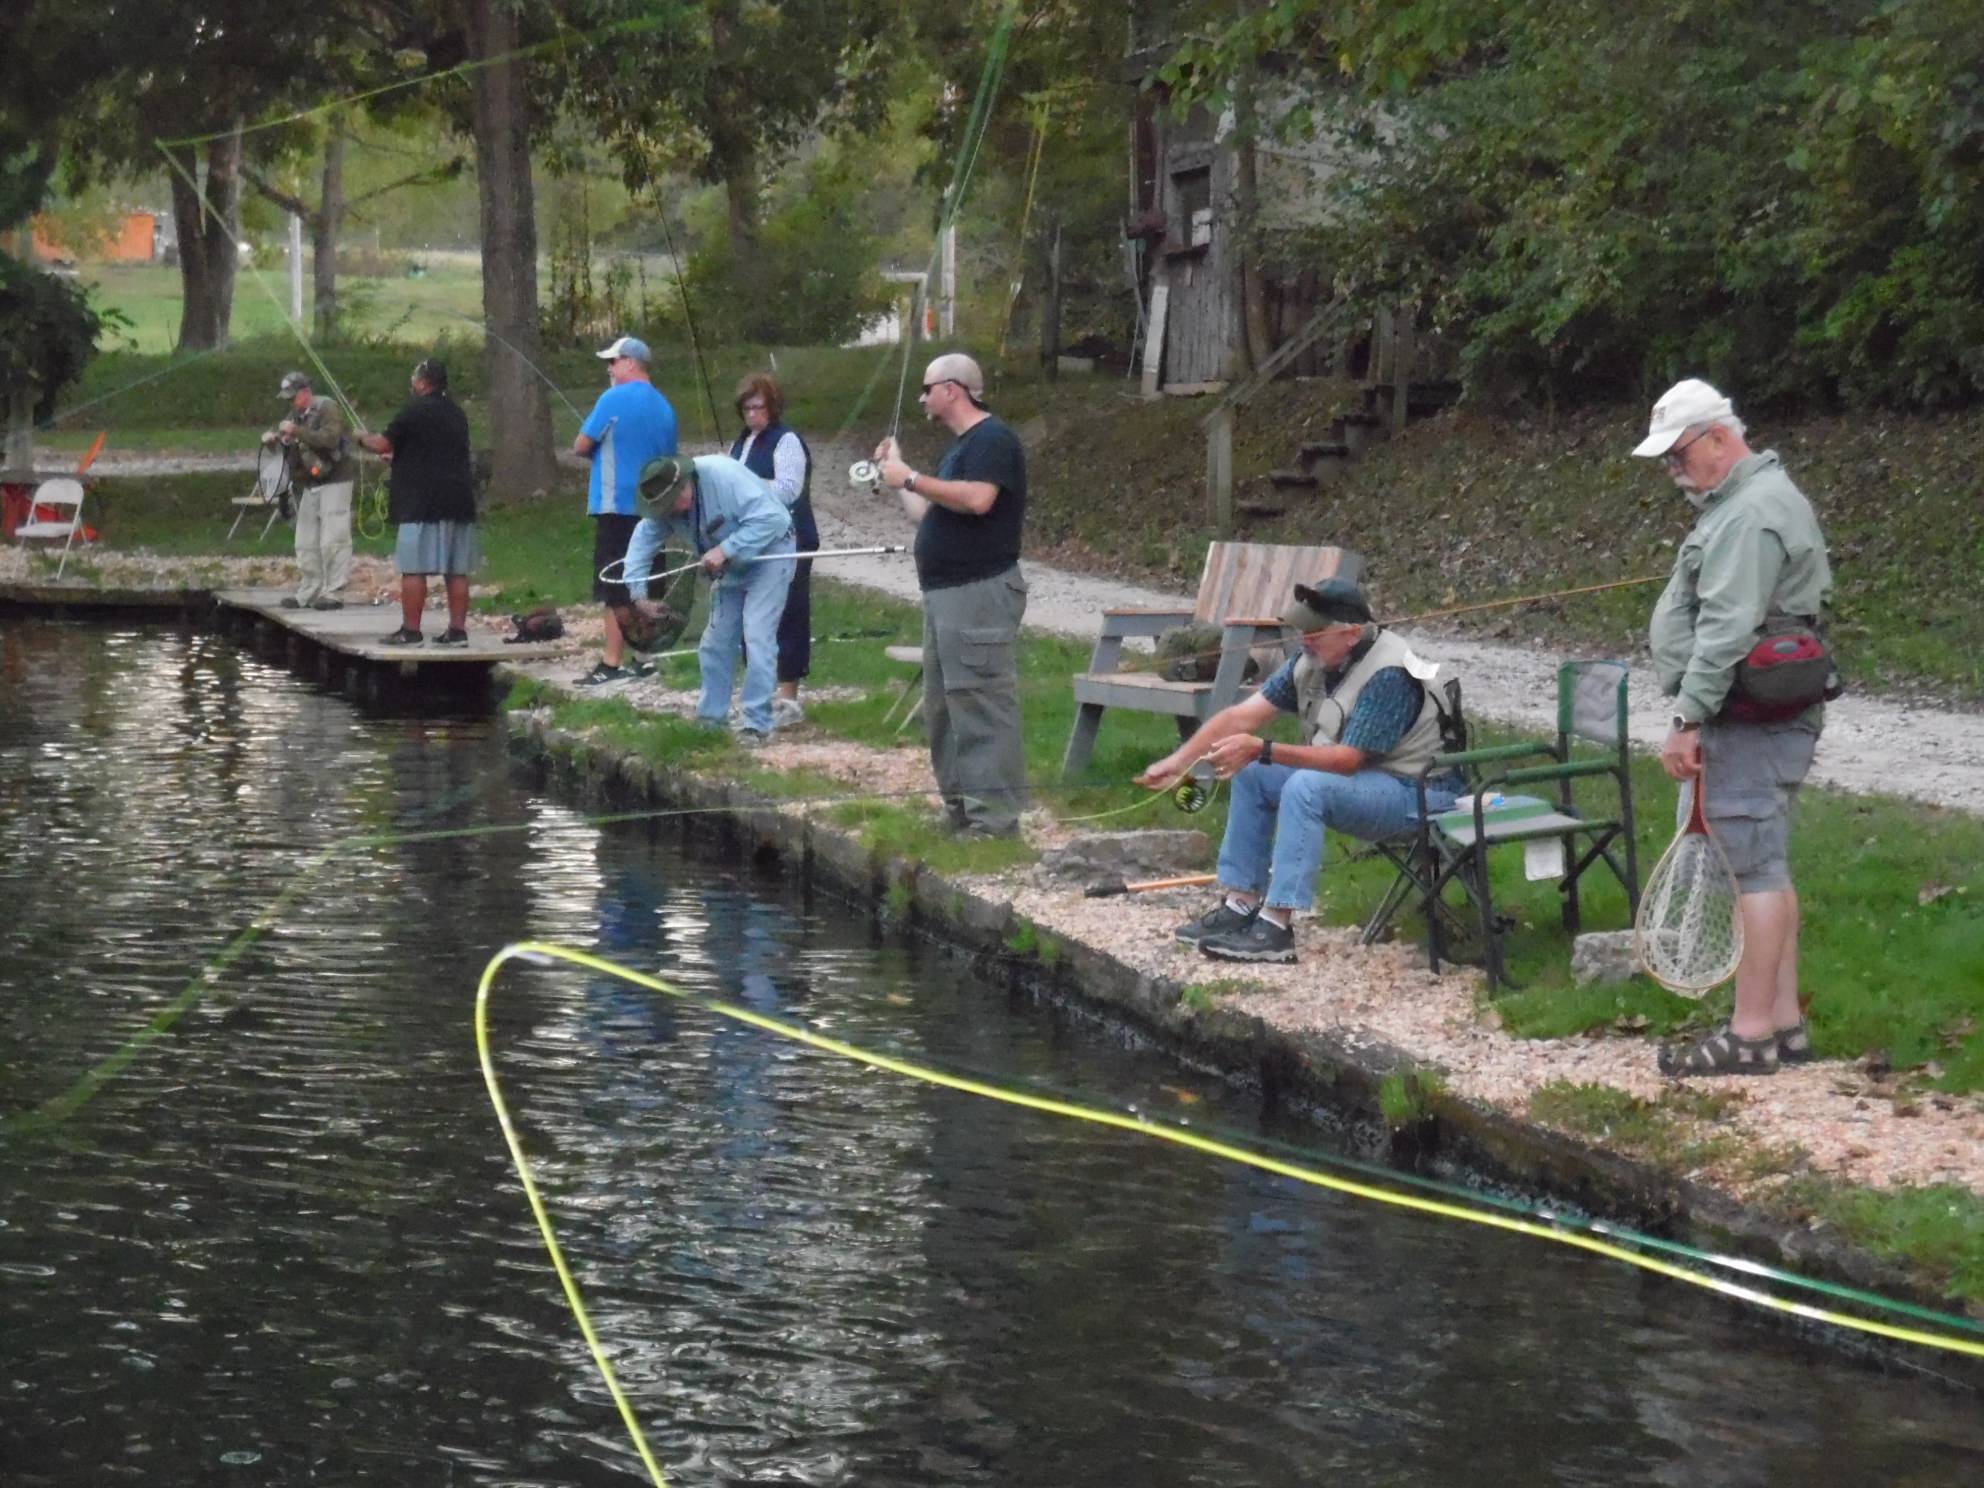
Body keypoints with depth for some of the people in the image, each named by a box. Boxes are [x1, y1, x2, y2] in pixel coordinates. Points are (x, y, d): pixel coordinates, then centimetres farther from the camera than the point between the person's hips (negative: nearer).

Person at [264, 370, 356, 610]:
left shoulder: (327, 409, -12)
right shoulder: (297, 414, 15)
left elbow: (329, 438, -27)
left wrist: (296, 431, -28)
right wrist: (272, 436, 2)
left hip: (334, 480, -9)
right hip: (311, 484, 9)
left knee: (333, 540, -11)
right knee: (307, 542, 11)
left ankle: (333, 593, -10)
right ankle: (309, 592, 17)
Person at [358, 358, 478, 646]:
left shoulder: (415, 411, -9)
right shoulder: (457, 413, 16)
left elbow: (383, 445, -5)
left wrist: (364, 438, 16)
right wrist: (399, 458, 33)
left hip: (422, 503, -7)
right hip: (458, 501, 7)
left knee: (413, 569, -3)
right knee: (457, 571, 6)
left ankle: (410, 631, -4)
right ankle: (457, 630, 6)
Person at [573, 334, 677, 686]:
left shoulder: (614, 399, -10)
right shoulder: (664, 407, 12)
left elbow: (581, 446, -6)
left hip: (617, 506, -7)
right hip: (652, 508, 7)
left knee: (615, 590, -6)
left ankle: (613, 663, -7)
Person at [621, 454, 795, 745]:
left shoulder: (725, 477, -31)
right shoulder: (667, 503, -7)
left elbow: (768, 519, -34)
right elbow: (644, 538, -3)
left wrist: (725, 550, -35)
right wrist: (637, 590, -11)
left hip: (769, 556, -8)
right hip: (732, 568, 8)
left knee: (757, 638, -17)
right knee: (717, 640, 9)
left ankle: (758, 725, -14)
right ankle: (712, 717, 23)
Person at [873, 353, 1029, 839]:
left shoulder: (992, 439, -10)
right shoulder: (961, 446, 22)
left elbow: (978, 499, -26)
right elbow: (930, 517, 23)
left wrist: (912, 478, -18)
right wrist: (897, 480, 20)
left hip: (980, 593, -11)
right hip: (945, 594, 11)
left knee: (981, 707, -11)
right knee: (942, 707, 13)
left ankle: (995, 820, -10)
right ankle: (960, 811, 20)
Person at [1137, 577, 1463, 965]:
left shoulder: (1389, 677, -25)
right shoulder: (1313, 660, -2)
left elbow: (1347, 759, -29)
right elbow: (1243, 714, -4)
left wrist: (1262, 749, -32)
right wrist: (1180, 759, -12)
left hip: (1415, 792, -9)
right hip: (1360, 777, 9)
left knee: (1305, 787, -31)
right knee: (1252, 775, 4)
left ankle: (1276, 927, -30)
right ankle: (1241, 903, 3)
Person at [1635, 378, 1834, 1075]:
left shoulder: (1751, 514, -16)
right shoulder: (1748, 498, 19)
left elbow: (1726, 630, -23)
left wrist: (1687, 718, -23)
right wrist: (1698, 716, 21)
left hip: (1748, 725, -11)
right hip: (1761, 721, 11)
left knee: (1755, 868, -9)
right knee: (1764, 867, 13)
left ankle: (1751, 1034, -7)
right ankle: (1784, 1021, 18)